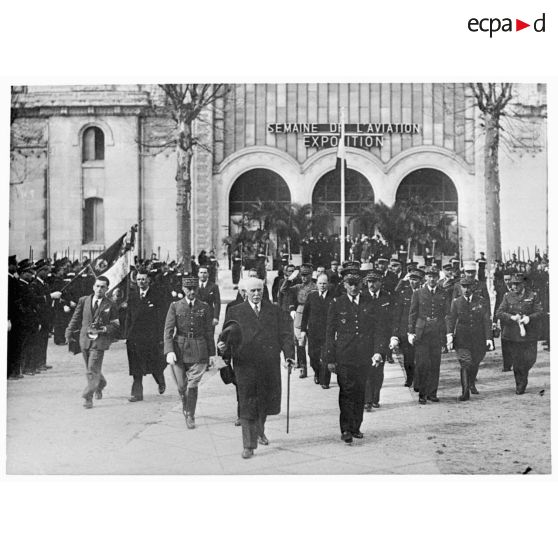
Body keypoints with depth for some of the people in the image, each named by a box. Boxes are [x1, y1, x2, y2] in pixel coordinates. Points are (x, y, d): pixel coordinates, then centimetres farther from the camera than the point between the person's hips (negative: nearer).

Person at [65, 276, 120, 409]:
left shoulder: (110, 306, 0)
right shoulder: (83, 301, 7)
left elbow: (116, 325, 2)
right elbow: (76, 319, 11)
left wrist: (103, 329, -14)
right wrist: (69, 333, 2)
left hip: (100, 340, -4)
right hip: (85, 339, 4)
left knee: (93, 369, -12)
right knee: (90, 368, 16)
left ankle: (88, 398, -10)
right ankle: (100, 384, 44)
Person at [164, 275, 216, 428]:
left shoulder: (204, 307, 5)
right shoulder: (175, 307, 2)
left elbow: (209, 332, 9)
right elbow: (168, 330, -3)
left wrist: (211, 354, 8)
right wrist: (169, 351, -15)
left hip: (198, 350, 0)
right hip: (179, 349, 0)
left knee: (192, 385, -4)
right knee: (181, 386, 7)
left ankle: (190, 416, 8)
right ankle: (186, 405, 37)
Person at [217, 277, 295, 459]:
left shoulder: (274, 310, 11)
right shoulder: (235, 312, 7)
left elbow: (286, 334, 7)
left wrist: (289, 355, -6)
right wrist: (222, 347, -17)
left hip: (270, 365, 2)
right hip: (245, 365, -2)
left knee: (267, 402, 12)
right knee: (247, 406, -3)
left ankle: (260, 431, 41)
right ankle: (249, 446, 3)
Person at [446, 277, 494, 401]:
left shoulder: (483, 302, 1)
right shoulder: (456, 302, 2)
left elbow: (487, 321, -2)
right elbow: (450, 319, -6)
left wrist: (489, 338, -11)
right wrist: (449, 335, -20)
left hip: (478, 338, 1)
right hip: (462, 339, -1)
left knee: (475, 363, 13)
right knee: (465, 364, -12)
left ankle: (472, 384, 41)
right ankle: (465, 392, -9)